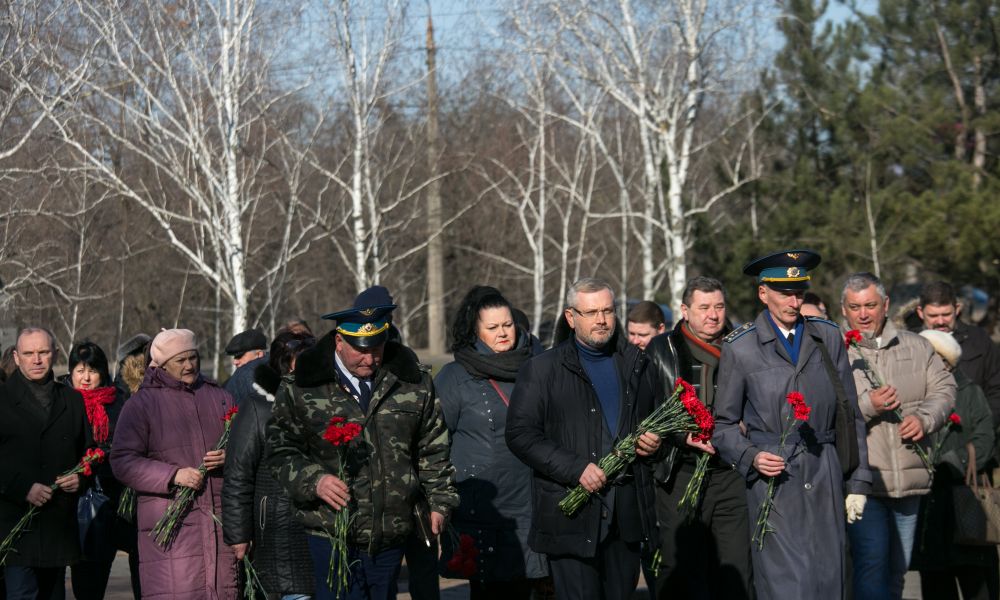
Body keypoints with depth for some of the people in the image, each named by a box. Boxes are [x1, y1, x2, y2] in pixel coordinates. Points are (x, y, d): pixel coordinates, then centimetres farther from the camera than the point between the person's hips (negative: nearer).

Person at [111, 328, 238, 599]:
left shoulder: (219, 397, 17)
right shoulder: (142, 403, 5)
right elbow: (122, 461, -2)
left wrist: (230, 457, -1)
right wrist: (173, 475, -13)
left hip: (221, 519, 4)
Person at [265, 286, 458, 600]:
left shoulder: (414, 382, 5)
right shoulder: (303, 388, -3)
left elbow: (433, 449, 14)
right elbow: (280, 449, 0)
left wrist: (439, 500, 8)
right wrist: (313, 480, -16)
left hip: (390, 538, 3)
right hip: (330, 536, -3)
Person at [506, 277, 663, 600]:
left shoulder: (636, 364, 14)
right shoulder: (542, 370, 0)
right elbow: (520, 434, -8)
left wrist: (655, 443, 4)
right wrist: (576, 468, -17)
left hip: (628, 513, 5)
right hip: (572, 512, -4)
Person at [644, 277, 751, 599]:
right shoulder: (661, 351, 5)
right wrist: (683, 435, -11)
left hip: (731, 474, 2)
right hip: (680, 474, -1)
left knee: (737, 574, 0)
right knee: (682, 573, 1)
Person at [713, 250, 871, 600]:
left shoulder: (828, 338, 10)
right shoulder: (739, 348, 1)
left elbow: (850, 415, 12)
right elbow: (724, 423, 7)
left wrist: (858, 481, 8)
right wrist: (751, 457, -12)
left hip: (825, 479, 3)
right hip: (773, 478, -3)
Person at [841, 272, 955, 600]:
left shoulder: (916, 347, 12)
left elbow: (943, 388, 11)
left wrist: (924, 418, -7)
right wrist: (867, 406, -20)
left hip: (910, 480, 5)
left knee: (897, 568, 15)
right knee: (872, 562, -16)